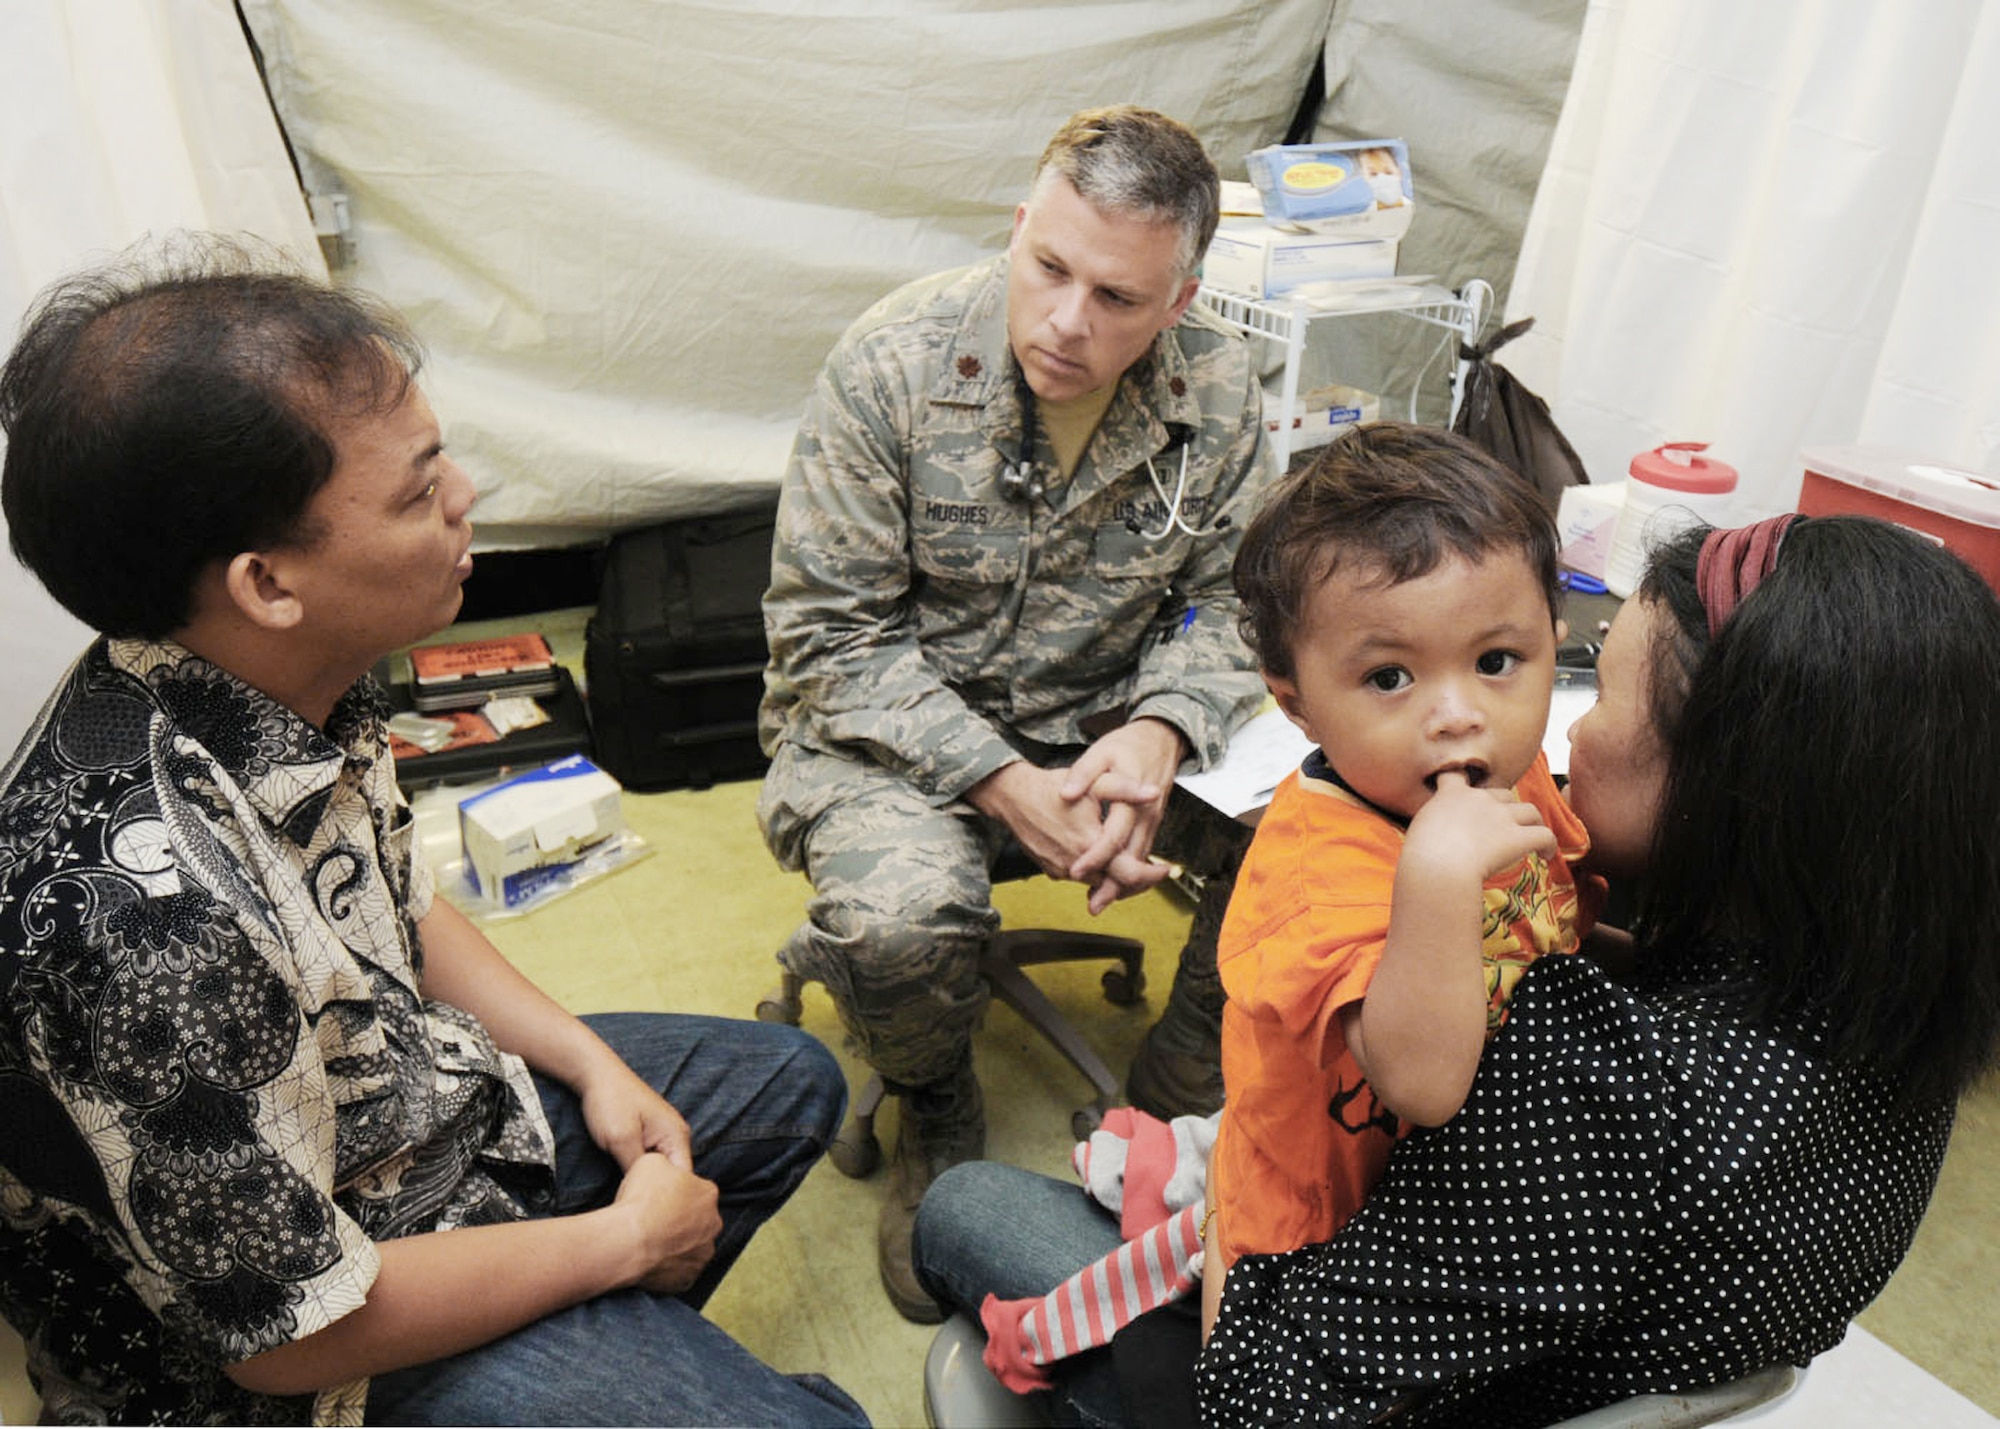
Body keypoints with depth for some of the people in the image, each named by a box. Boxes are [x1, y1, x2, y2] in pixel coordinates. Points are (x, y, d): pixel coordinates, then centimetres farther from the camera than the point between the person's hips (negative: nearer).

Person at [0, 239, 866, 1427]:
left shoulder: (295, 673, -12)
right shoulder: (154, 910, -38)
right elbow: (294, 1330, -27)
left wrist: (592, 1065, 0)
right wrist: (622, 1240, -15)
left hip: (425, 1096, 8)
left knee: (790, 1085, 19)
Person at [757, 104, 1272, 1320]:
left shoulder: (1222, 392, -7)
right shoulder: (893, 366, -17)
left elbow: (1226, 602, 0)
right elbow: (831, 637, -16)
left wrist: (1159, 732, -23)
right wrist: (1009, 785, -25)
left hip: (1113, 716, 4)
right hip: (894, 721, -3)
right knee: (899, 921, -33)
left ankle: (1172, 1108, 10)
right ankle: (936, 1116, 7)